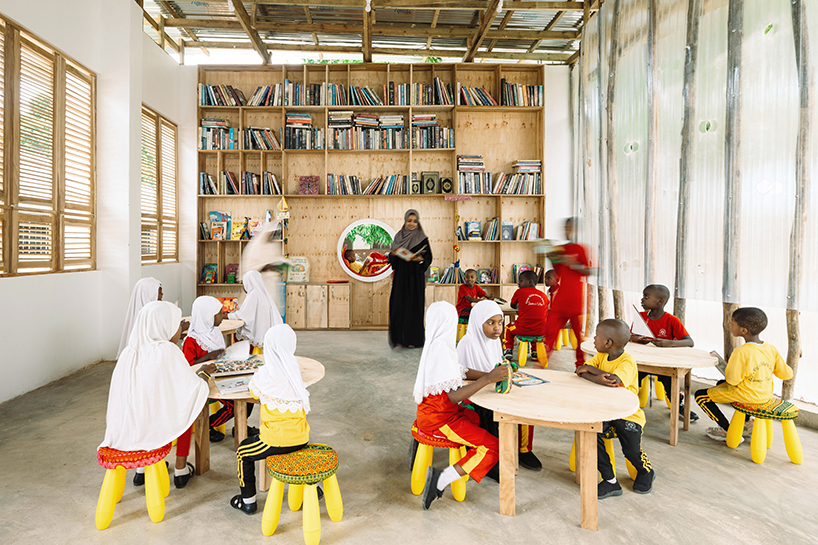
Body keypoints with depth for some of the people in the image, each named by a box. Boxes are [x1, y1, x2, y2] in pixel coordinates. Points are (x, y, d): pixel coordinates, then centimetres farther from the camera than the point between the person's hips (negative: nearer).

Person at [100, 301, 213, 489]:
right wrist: (204, 374, 6)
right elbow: (194, 389, -15)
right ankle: (181, 471, 29)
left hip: (119, 432, 5)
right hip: (151, 432, -5)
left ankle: (141, 470, 38)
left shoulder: (129, 352, 0)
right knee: (186, 410, 23)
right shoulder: (167, 351, -17)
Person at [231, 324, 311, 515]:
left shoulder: (265, 373, -14)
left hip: (276, 442, -5)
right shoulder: (295, 370, -1)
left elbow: (254, 391, 5)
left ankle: (248, 501, 31)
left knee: (243, 452, 22)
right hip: (301, 439, 5)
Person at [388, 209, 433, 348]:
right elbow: (391, 258, 11)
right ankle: (398, 339, 2)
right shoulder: (398, 237, 9)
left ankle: (413, 339, 10)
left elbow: (429, 258, 0)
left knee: (414, 305, 0)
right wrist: (393, 254, -10)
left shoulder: (422, 238, 1)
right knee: (398, 305, -4)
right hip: (400, 276, 2)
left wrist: (421, 259, -20)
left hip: (416, 276, -2)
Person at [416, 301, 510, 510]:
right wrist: (488, 379, -28)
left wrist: (490, 375, -4)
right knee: (493, 446, -12)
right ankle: (440, 480, -13)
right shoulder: (442, 349, -24)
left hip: (433, 412, 10)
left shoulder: (436, 345, 5)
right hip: (439, 420, -10)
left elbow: (461, 372, 9)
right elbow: (454, 396, -27)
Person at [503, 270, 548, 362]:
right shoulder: (544, 295, 7)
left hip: (523, 330, -3)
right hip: (540, 331, 3)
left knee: (508, 327, 28)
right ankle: (535, 351, 37)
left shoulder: (520, 292, 0)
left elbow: (513, 305, 16)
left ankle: (508, 350, 23)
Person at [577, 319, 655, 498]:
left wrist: (591, 369, -22)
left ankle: (646, 472, 29)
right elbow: (580, 370, -5)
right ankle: (610, 480, -5)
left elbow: (614, 380, -36)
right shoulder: (601, 356, 5)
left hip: (627, 413, -5)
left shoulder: (627, 362, -18)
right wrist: (598, 377, -25)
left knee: (631, 450, -10)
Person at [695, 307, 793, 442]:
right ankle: (746, 422, 28)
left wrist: (726, 370, -3)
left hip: (746, 395, -8)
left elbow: (732, 380, -24)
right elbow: (787, 374, 3)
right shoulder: (771, 349, -5)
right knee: (720, 384, 31)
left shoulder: (741, 353, -27)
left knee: (700, 396, 1)